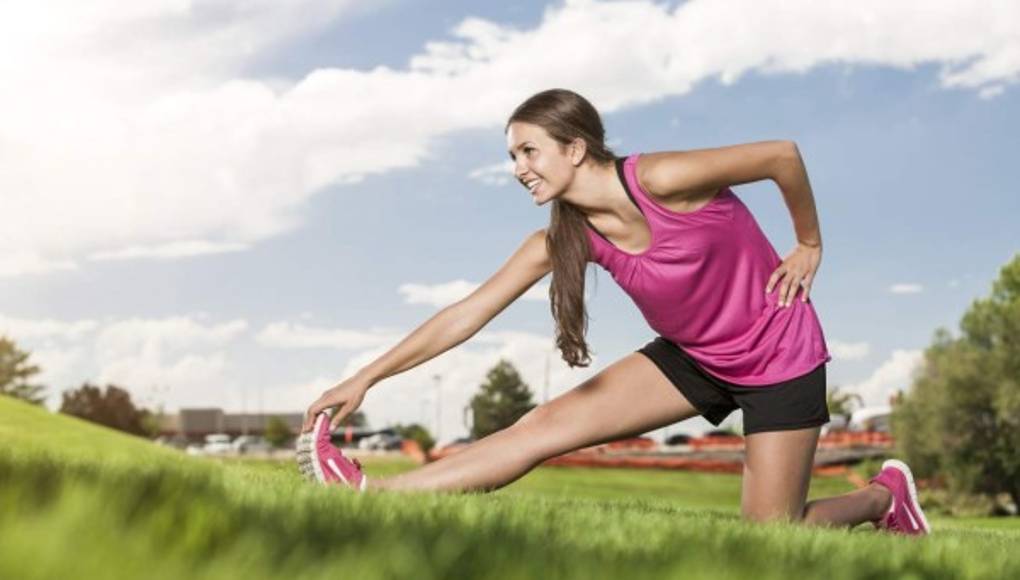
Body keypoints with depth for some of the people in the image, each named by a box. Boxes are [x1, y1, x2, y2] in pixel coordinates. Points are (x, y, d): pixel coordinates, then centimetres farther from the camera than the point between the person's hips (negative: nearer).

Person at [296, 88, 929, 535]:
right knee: (546, 426, -9)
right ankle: (373, 495, -11)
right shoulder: (564, 238, -9)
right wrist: (368, 376, -13)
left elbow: (782, 154, -17)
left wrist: (809, 247, -6)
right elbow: (468, 313, -10)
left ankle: (884, 494, 24)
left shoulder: (660, 180, -28)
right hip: (694, 358, 5)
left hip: (780, 357, -5)